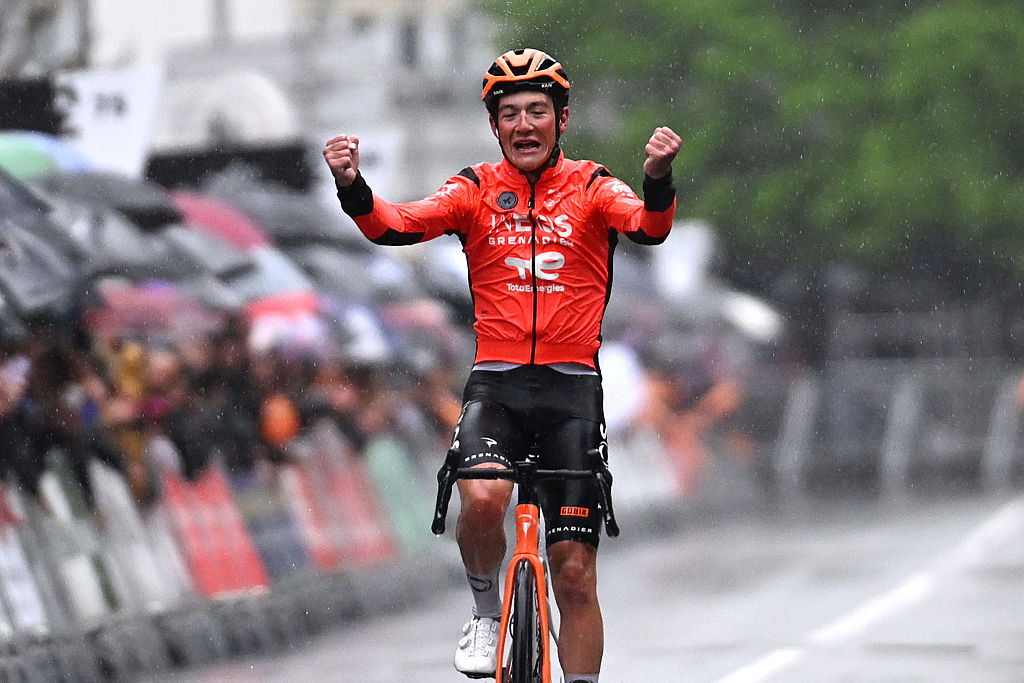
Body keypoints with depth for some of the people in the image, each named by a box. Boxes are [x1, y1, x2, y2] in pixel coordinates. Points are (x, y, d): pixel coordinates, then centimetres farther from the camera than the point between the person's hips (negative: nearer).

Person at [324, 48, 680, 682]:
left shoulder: (591, 187, 2)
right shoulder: (476, 189, 4)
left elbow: (650, 226, -17)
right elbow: (395, 225, -10)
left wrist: (658, 177, -39)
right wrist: (352, 184, -30)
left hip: (572, 390, 0)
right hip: (495, 384, 0)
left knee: (575, 573, 0)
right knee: (482, 498, -30)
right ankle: (488, 612, -1)